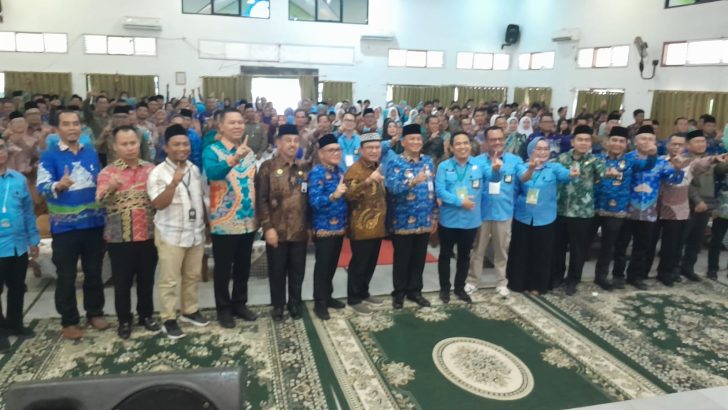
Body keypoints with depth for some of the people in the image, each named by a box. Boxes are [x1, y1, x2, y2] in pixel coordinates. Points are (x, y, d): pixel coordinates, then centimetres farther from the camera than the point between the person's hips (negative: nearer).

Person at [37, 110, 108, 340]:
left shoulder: (91, 154, 9)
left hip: (94, 224, 4)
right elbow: (42, 187, -18)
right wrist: (59, 185, -38)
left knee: (94, 272, 14)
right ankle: (69, 321, 18)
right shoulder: (50, 156, -5)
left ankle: (95, 313, 28)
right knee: (66, 276, 6)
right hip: (64, 227, -4)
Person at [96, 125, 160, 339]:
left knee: (146, 279, 13)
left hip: (148, 234, 3)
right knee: (122, 281, 8)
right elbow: (100, 200, -21)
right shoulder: (107, 172, -4)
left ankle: (146, 315, 29)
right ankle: (124, 320, 24)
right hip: (119, 237, -2)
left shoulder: (151, 169, 5)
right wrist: (110, 189, -42)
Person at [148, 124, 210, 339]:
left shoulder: (194, 169, 7)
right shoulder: (158, 173, -11)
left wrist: (205, 224, 15)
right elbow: (158, 204, -20)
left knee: (193, 275, 16)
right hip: (171, 234, -5)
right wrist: (174, 183, -31)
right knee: (169, 279, 3)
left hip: (195, 232, 6)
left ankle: (189, 310, 32)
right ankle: (168, 319, 14)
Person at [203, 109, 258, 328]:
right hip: (224, 222, -5)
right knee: (223, 269, 7)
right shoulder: (212, 151, -8)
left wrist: (259, 213, 11)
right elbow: (212, 173, -30)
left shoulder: (249, 151, 9)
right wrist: (234, 159, -47)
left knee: (243, 267, 15)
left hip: (248, 221, 5)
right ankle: (223, 308, 22)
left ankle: (240, 303, 31)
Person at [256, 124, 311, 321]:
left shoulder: (304, 168, 8)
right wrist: (267, 227, -13)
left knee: (297, 271, 13)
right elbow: (261, 200, -9)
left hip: (300, 231, 3)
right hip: (277, 231, -3)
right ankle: (277, 306, 27)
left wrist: (310, 225, 8)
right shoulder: (268, 167, -5)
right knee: (277, 271, 10)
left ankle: (295, 304, 30)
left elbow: (309, 199, 11)